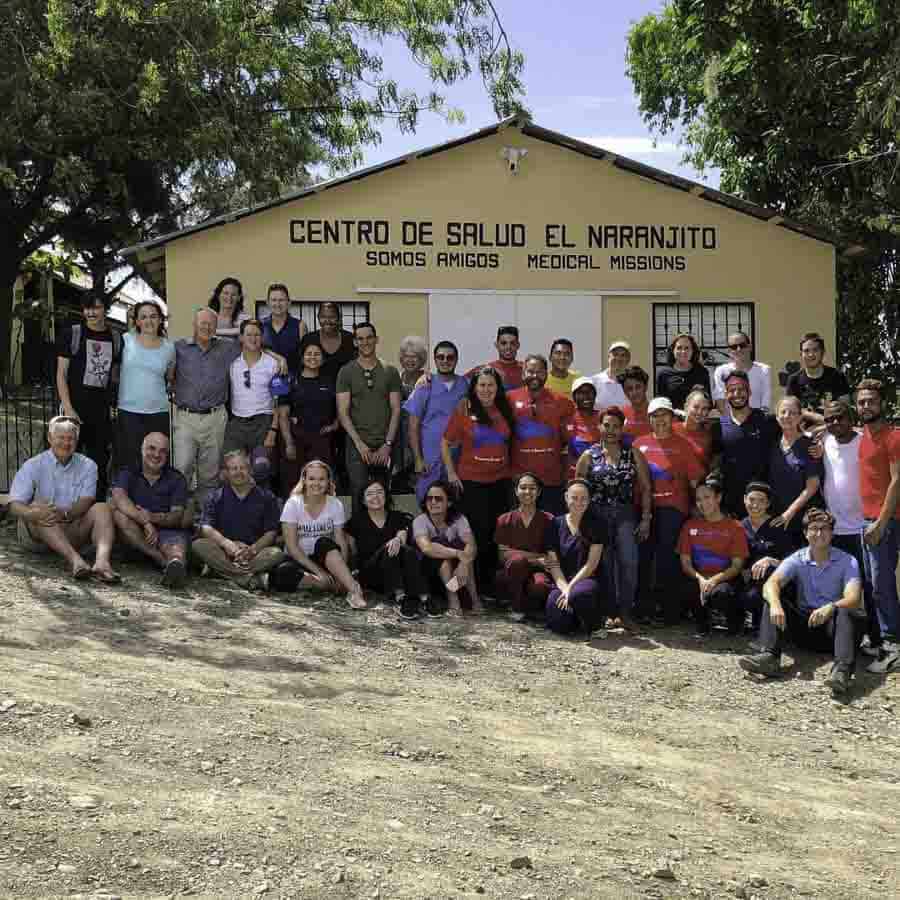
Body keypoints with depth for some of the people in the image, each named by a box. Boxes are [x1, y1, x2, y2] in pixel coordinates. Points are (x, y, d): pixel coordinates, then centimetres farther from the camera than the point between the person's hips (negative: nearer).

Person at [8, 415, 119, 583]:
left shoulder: (87, 466, 8)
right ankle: (75, 560, -53)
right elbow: (15, 505, -10)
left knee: (102, 509, -21)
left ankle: (102, 561, -50)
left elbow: (86, 502, -8)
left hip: (71, 531, 2)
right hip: (35, 534, -2)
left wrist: (64, 514, -30)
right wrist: (33, 513, -35)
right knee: (38, 507, -31)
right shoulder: (33, 466, 2)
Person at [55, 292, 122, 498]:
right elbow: (61, 374, -3)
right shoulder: (71, 334, -2)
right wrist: (68, 409, -12)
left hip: (101, 411, 4)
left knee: (100, 464, 9)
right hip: (75, 408, -4)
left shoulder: (116, 339, 9)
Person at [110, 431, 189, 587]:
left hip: (167, 530, -1)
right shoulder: (128, 473, 9)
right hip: (133, 534, 1)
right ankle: (165, 561, -34)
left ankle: (176, 563, -75)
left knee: (177, 542, -35)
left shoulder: (176, 479, 10)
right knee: (116, 510, -27)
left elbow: (177, 517, -2)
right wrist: (145, 521, -29)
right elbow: (119, 498, -14)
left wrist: (153, 517, -24)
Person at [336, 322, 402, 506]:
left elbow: (395, 410, 5)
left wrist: (387, 444, -5)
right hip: (357, 445, -1)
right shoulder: (346, 372, 4)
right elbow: (343, 412, -2)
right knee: (359, 494, -6)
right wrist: (360, 443, -11)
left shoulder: (390, 371, 8)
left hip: (384, 446, 1)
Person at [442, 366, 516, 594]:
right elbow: (445, 443, 1)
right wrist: (451, 473, -3)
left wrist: (512, 469, 6)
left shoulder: (505, 412, 5)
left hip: (500, 481, 3)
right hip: (471, 482, -3)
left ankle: (491, 583, 18)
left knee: (496, 533, 7)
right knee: (475, 533, 0)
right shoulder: (463, 412, -4)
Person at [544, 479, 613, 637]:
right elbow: (553, 563, 3)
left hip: (587, 580, -2)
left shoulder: (595, 525, 3)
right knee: (559, 624, -25)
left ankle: (594, 623, -7)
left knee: (579, 593, -39)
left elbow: (591, 564, -4)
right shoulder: (556, 524, 9)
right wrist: (565, 589, -13)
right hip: (562, 582, 2)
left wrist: (571, 589, -14)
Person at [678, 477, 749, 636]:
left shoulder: (734, 528, 3)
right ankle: (702, 621, 0)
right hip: (698, 579, 2)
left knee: (720, 593, -37)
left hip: (725, 580, -2)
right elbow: (685, 563, 6)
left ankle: (736, 618, -1)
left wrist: (714, 580, -20)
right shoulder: (690, 526, 10)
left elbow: (737, 566, -3)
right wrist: (700, 579, -15)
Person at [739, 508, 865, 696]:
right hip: (804, 626, 3)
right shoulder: (797, 560, 2)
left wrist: (831, 608, -41)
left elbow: (853, 598, -19)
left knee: (847, 612, -34)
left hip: (834, 627, -3)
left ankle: (842, 670, -54)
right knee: (771, 602, -17)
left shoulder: (847, 561, -3)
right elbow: (771, 584, -15)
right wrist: (775, 605, -38)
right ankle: (770, 657, -34)